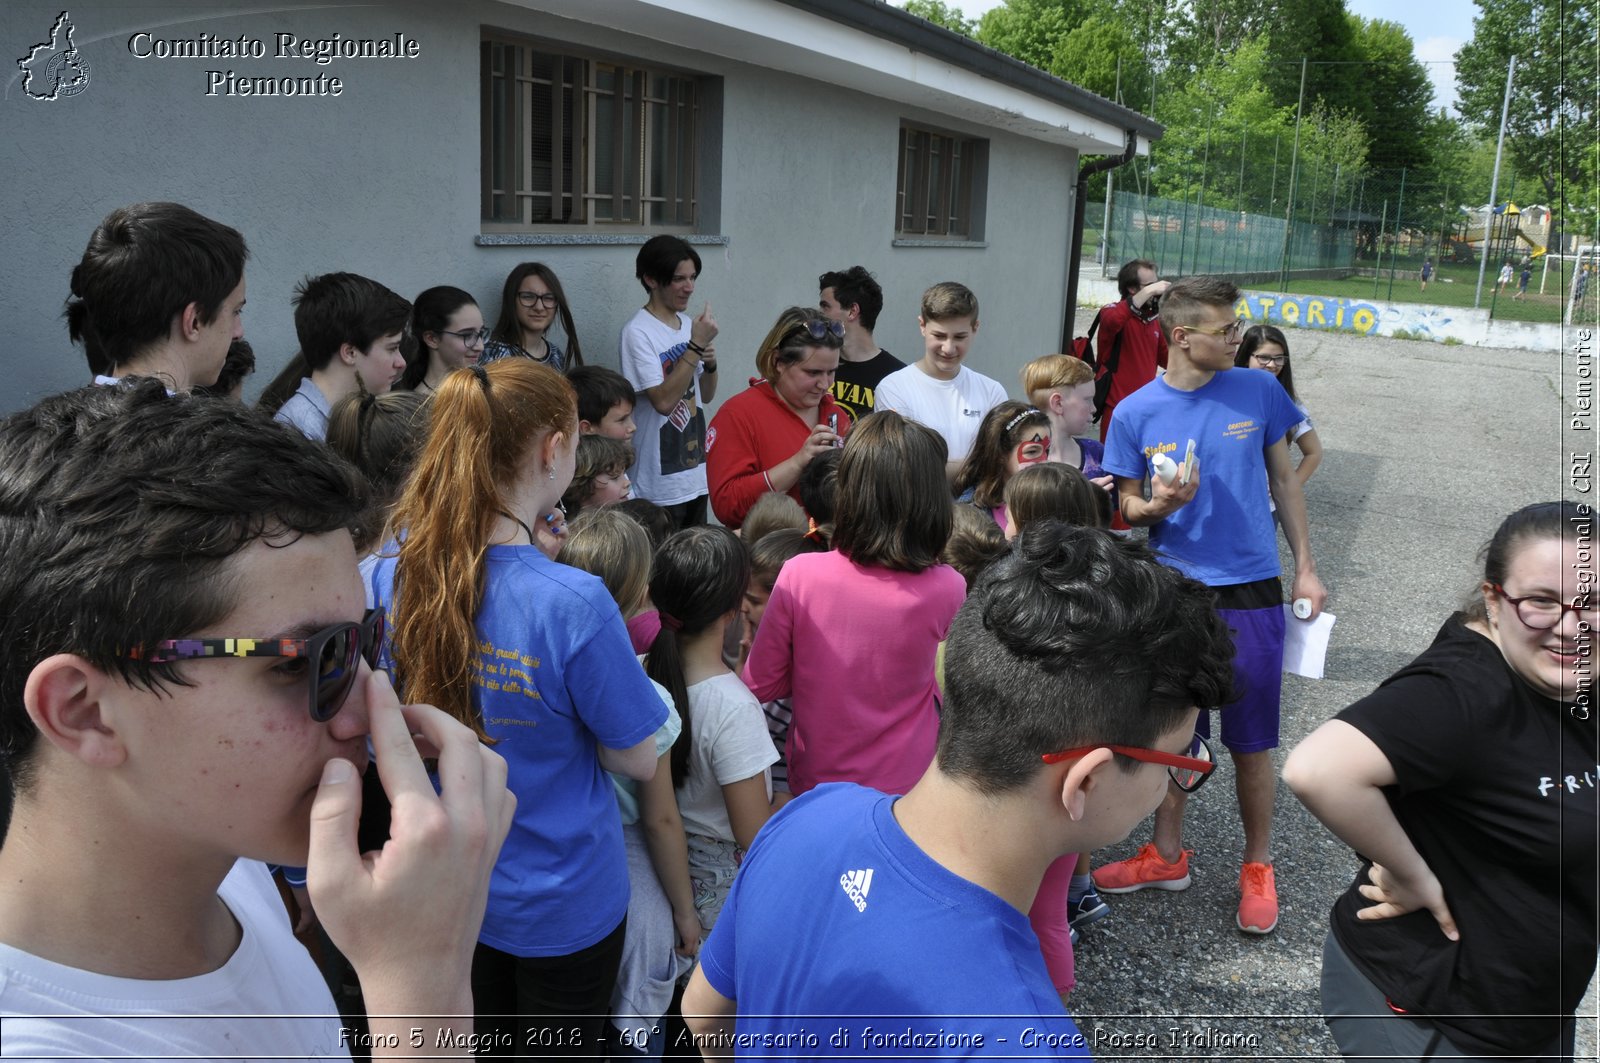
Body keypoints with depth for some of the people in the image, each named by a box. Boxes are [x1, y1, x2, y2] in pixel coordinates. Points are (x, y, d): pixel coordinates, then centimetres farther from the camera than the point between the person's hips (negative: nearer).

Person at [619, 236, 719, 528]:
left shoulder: (688, 325, 10)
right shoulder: (638, 332, -14)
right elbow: (663, 400, -24)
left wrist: (710, 365, -4)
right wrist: (696, 345, -23)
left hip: (696, 475, 8)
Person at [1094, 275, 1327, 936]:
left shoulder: (1258, 392, -1)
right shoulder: (1136, 414, -3)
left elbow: (1283, 480, 9)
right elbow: (1127, 510, 4)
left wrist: (1305, 568, 7)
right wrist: (1158, 506, -19)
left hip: (1250, 591, 0)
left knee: (1251, 740, 7)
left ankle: (1258, 868, 26)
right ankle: (1167, 856, 30)